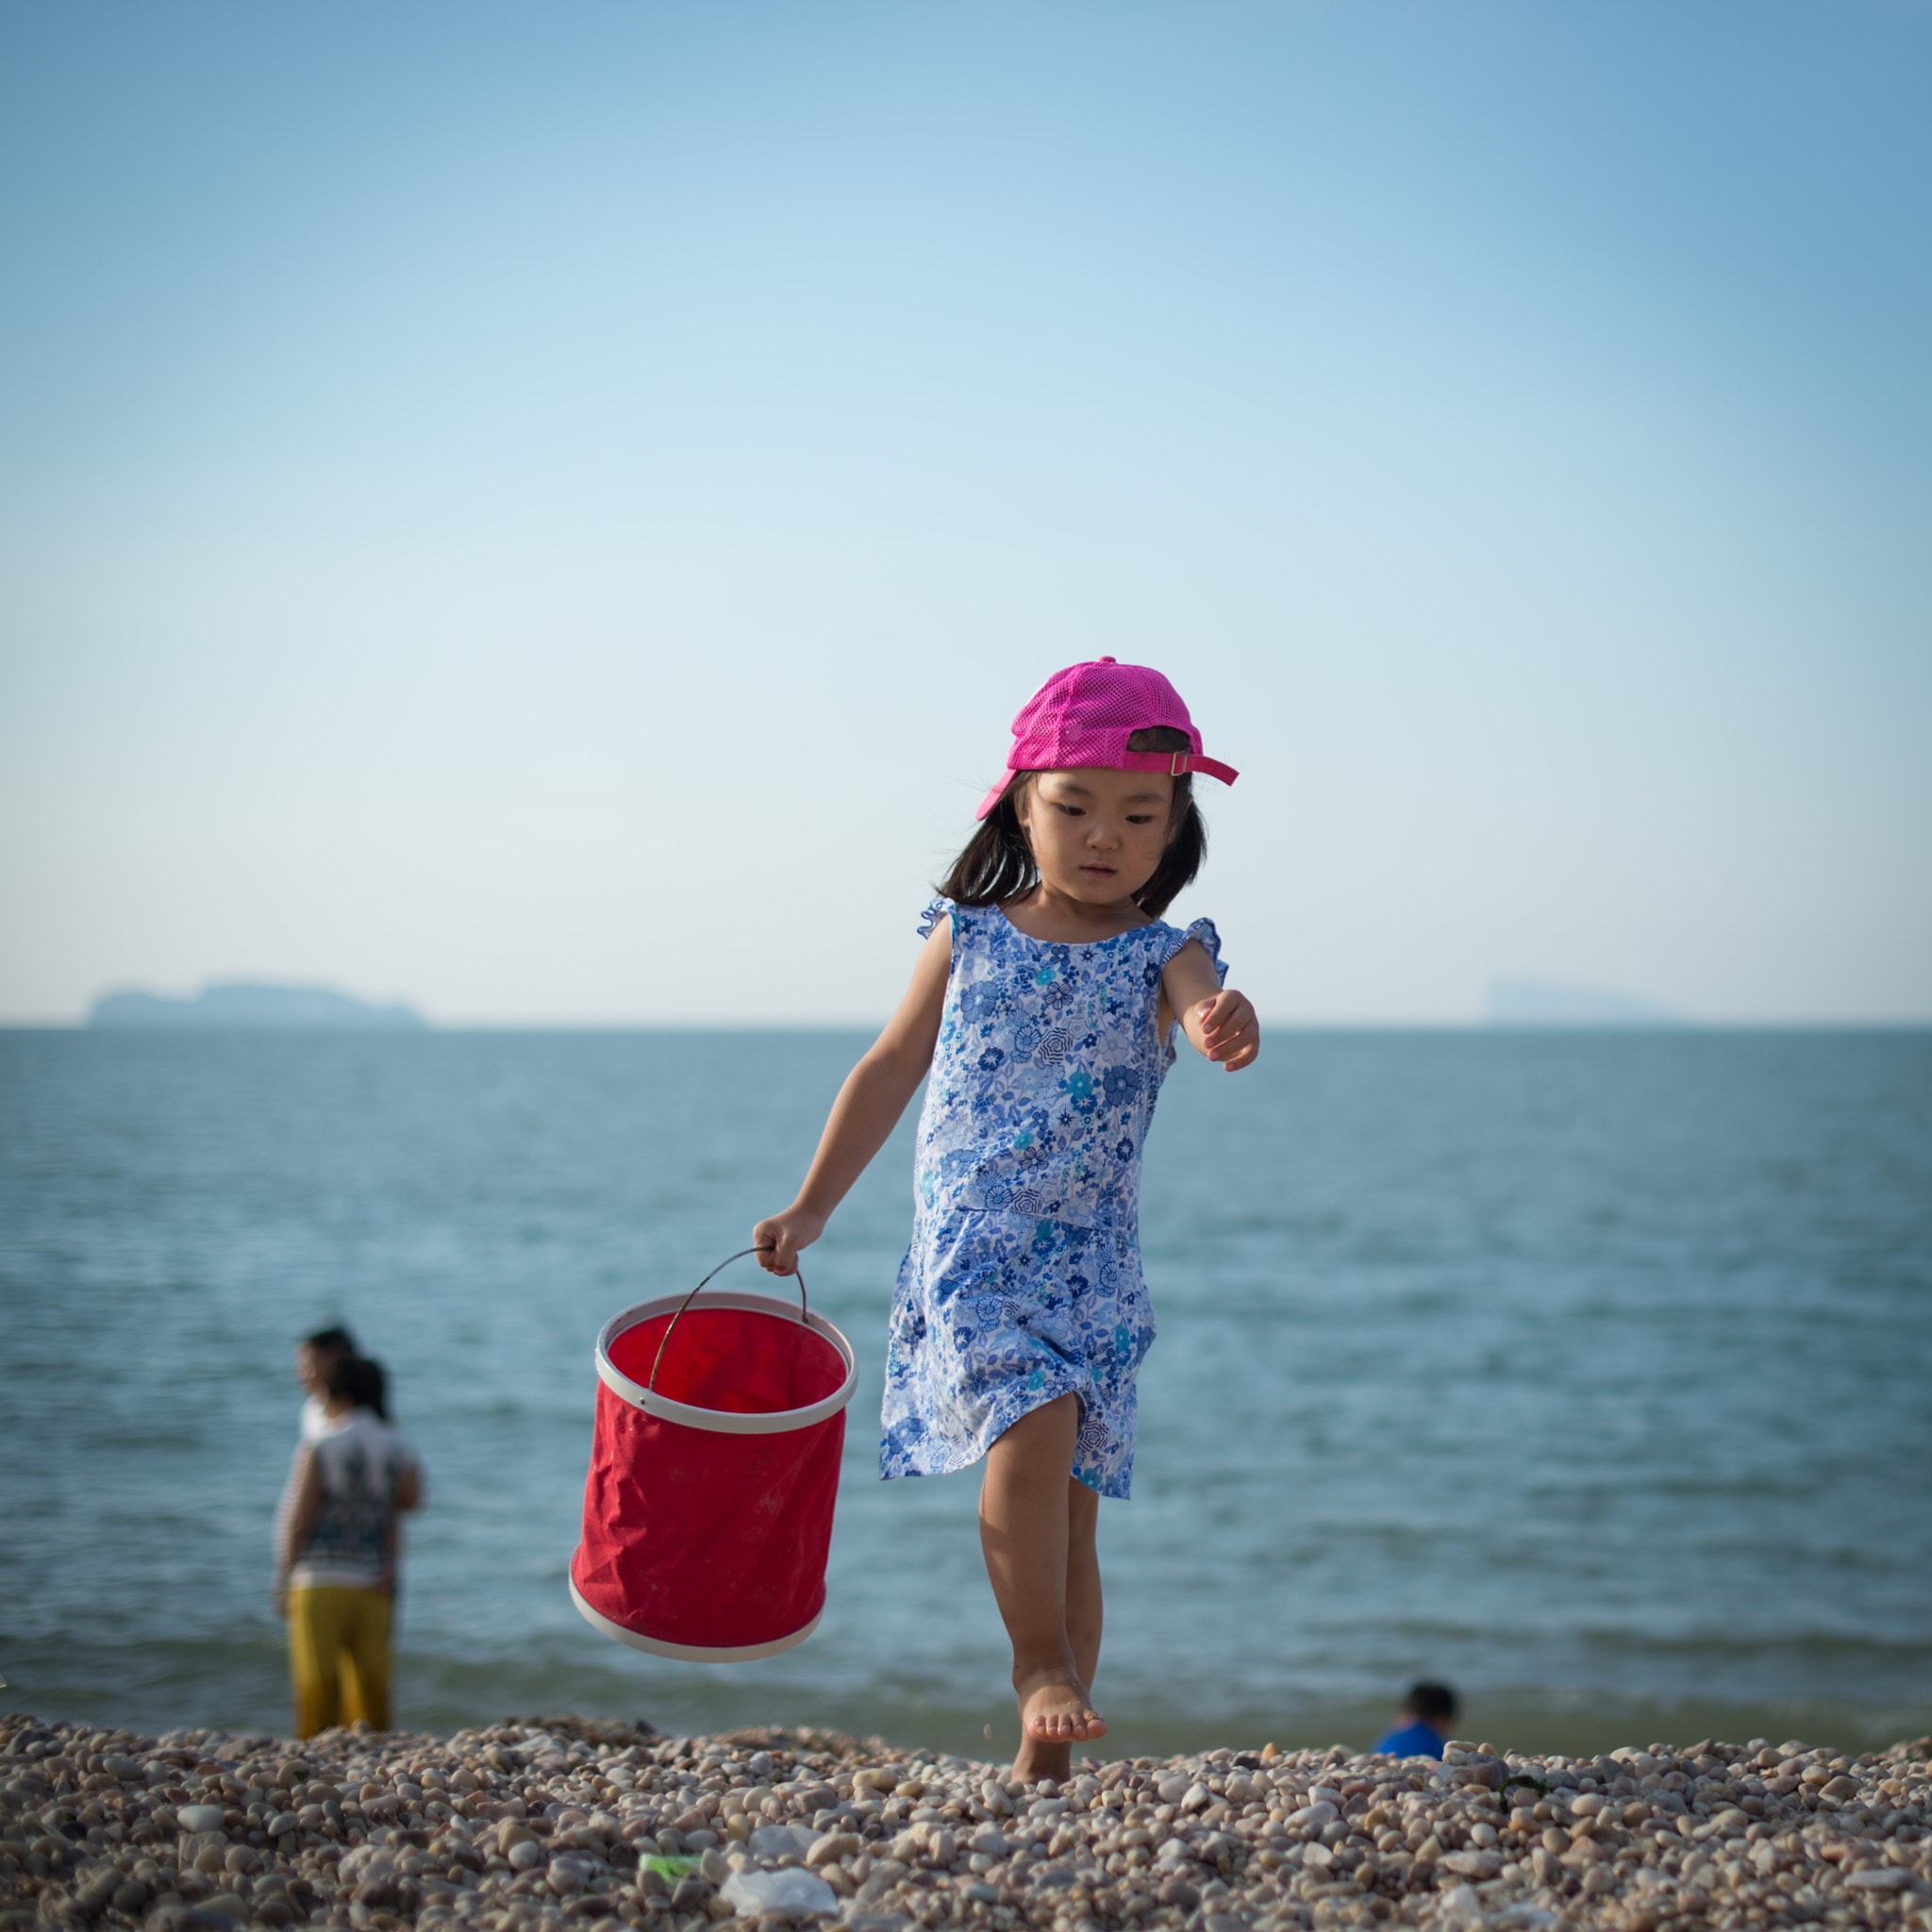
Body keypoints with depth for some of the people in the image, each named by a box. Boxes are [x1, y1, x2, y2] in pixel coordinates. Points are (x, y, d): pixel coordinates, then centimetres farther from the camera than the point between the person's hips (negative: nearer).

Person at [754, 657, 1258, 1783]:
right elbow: (891, 1071, 14)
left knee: (1071, 1507, 4)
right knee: (1036, 1428, -25)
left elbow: (1204, 1008, -23)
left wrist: (1225, 1028, -49)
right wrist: (813, 1209, 15)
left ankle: (1044, 1751, 14)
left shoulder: (1165, 954, 0)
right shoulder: (968, 938, 4)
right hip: (969, 1254, -1)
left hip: (1092, 1268, 1)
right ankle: (1042, 1666, -10)